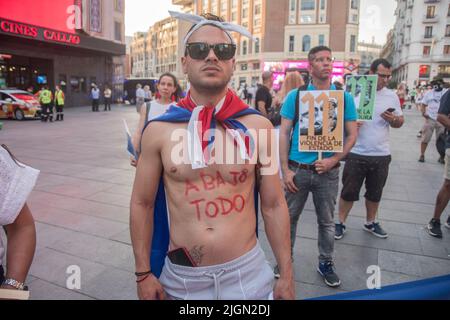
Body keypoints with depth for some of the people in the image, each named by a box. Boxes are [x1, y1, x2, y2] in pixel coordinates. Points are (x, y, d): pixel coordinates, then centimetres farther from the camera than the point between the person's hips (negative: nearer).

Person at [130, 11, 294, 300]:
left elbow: (274, 205, -2)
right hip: (180, 277, 1)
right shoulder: (159, 130, -6)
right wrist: (143, 273, 4)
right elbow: (142, 203, 2)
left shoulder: (257, 126, -7)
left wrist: (287, 275, 2)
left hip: (248, 272, 0)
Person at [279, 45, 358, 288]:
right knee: (290, 217, 12)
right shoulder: (295, 96, -2)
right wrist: (285, 169, -8)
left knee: (327, 221, 14)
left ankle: (326, 263, 33)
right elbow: (284, 133, -2)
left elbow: (352, 135, 3)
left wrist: (333, 160, -12)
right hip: (298, 169, -1)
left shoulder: (344, 98, 2)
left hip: (328, 171, 1)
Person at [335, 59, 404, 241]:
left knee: (375, 193, 17)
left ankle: (370, 222, 35)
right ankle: (341, 223, 21)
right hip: (356, 153, -3)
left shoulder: (392, 96, 5)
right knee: (349, 192, 5)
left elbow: (400, 122, 12)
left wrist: (393, 119, -11)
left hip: (381, 154, 4)